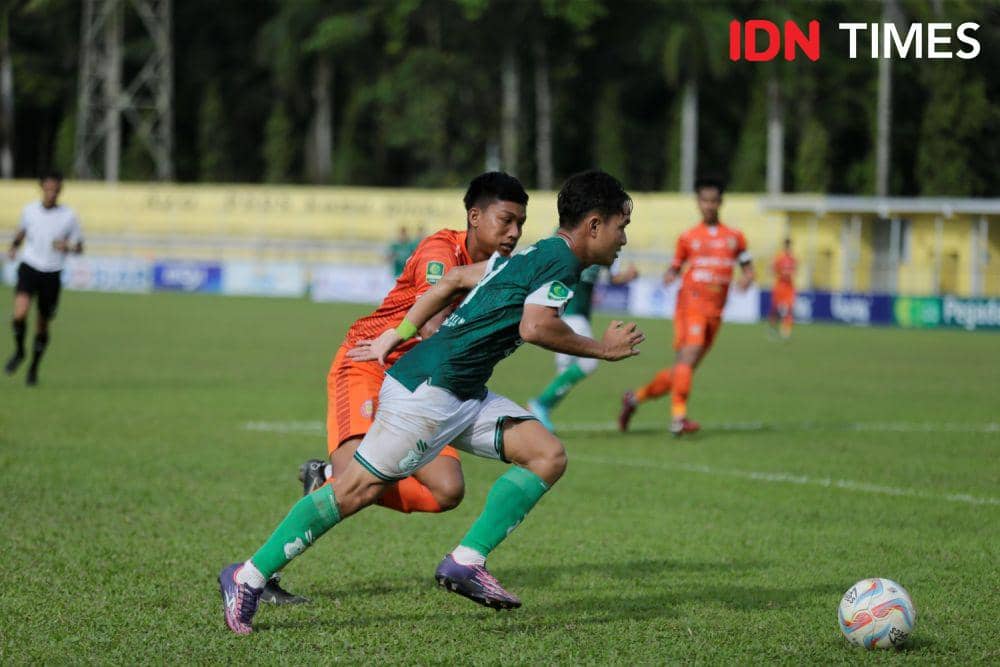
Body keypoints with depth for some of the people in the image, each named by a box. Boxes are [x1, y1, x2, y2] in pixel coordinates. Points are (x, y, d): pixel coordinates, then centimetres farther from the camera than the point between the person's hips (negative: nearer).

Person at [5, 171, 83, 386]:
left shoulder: (69, 216, -5)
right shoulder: (29, 211, 0)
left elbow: (79, 247, 4)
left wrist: (67, 247, -18)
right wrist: (13, 247, -1)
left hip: (52, 274, 0)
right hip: (29, 269, 0)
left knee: (43, 325, 7)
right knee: (20, 313, -23)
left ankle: (34, 367, 27)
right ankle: (19, 351, 4)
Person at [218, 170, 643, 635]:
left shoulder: (534, 256, 18)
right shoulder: (561, 258, -10)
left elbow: (456, 279, 22)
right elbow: (536, 326, -25)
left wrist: (398, 335, 23)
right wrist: (601, 349, -12)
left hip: (463, 396, 10)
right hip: (428, 387, -10)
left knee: (548, 456, -1)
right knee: (358, 489, -7)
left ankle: (466, 562, -3)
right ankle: (248, 577, 0)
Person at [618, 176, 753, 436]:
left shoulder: (735, 237, 14)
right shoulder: (688, 237, 9)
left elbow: (748, 268, 17)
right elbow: (675, 266, 14)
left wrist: (746, 279, -6)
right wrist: (669, 276, -9)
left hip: (715, 313, 3)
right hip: (691, 303, -3)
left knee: (681, 370, 6)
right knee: (688, 355, -23)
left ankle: (636, 397, 23)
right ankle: (678, 417, -25)